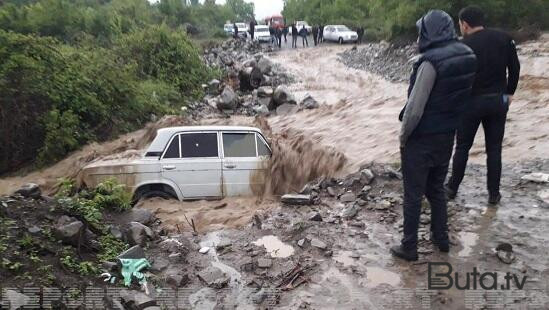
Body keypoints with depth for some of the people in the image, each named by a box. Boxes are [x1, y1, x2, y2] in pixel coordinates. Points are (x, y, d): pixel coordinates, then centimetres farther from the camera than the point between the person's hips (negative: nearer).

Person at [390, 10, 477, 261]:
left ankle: (409, 247, 17)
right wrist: (448, 122, 15)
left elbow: (414, 108, -22)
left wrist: (403, 137, -9)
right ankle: (441, 238, 35)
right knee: (436, 189, 23)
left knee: (413, 195, 6)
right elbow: (460, 98, 9)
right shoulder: (467, 56, 2)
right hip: (447, 136, 7)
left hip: (421, 139, -7)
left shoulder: (431, 61, -23)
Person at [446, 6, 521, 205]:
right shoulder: (504, 39, 2)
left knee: (462, 147, 11)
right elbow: (515, 68, 4)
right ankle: (494, 193, 15)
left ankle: (452, 188, 19)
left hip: (471, 102, -3)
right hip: (498, 101, 3)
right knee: (494, 149, 10)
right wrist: (509, 93, 13)